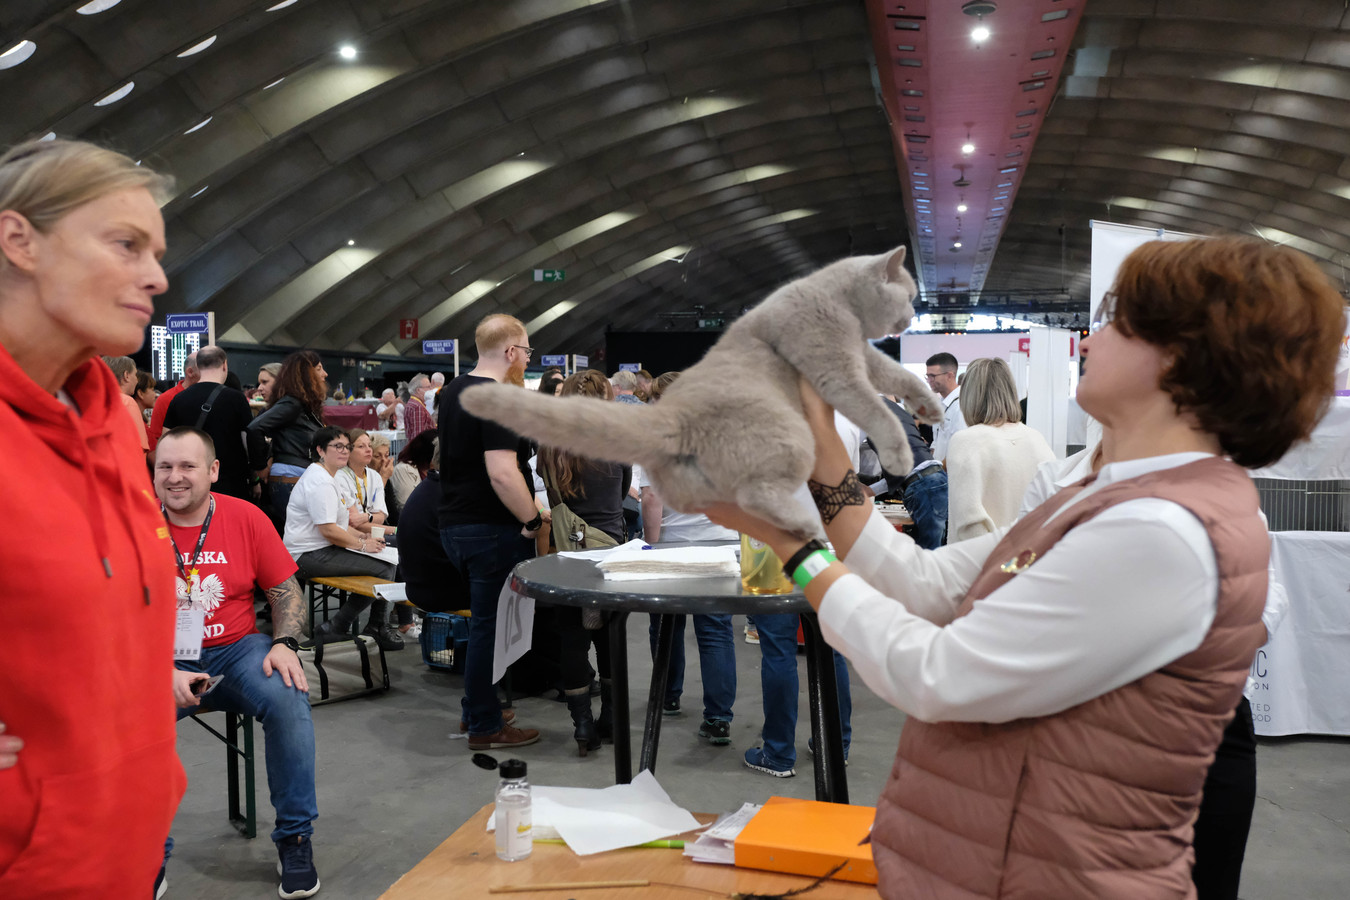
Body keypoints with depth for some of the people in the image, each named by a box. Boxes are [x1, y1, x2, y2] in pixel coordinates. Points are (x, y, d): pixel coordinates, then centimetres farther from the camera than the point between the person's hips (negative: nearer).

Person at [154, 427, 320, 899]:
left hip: (237, 649, 1)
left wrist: (285, 644, -14)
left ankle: (294, 838, -7)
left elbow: (287, 590, 4)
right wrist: (164, 674, -18)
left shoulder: (246, 517, -2)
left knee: (288, 697, -27)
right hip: (160, 660, 0)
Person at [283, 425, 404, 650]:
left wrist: (363, 536, 11)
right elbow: (328, 530, -22)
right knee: (384, 568, -19)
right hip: (311, 554, -11)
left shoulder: (326, 476, 19)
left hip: (322, 549, 11)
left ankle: (378, 627, 8)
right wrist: (362, 544, -11)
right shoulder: (320, 482, -17)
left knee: (389, 561, 2)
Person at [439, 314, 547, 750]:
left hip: (454, 523, 10)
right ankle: (485, 727, 12)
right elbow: (502, 472, -28)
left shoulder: (453, 390, 12)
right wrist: (533, 518, -18)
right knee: (492, 624, 1)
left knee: (486, 620, 21)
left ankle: (478, 709, 31)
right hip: (493, 530, -10)